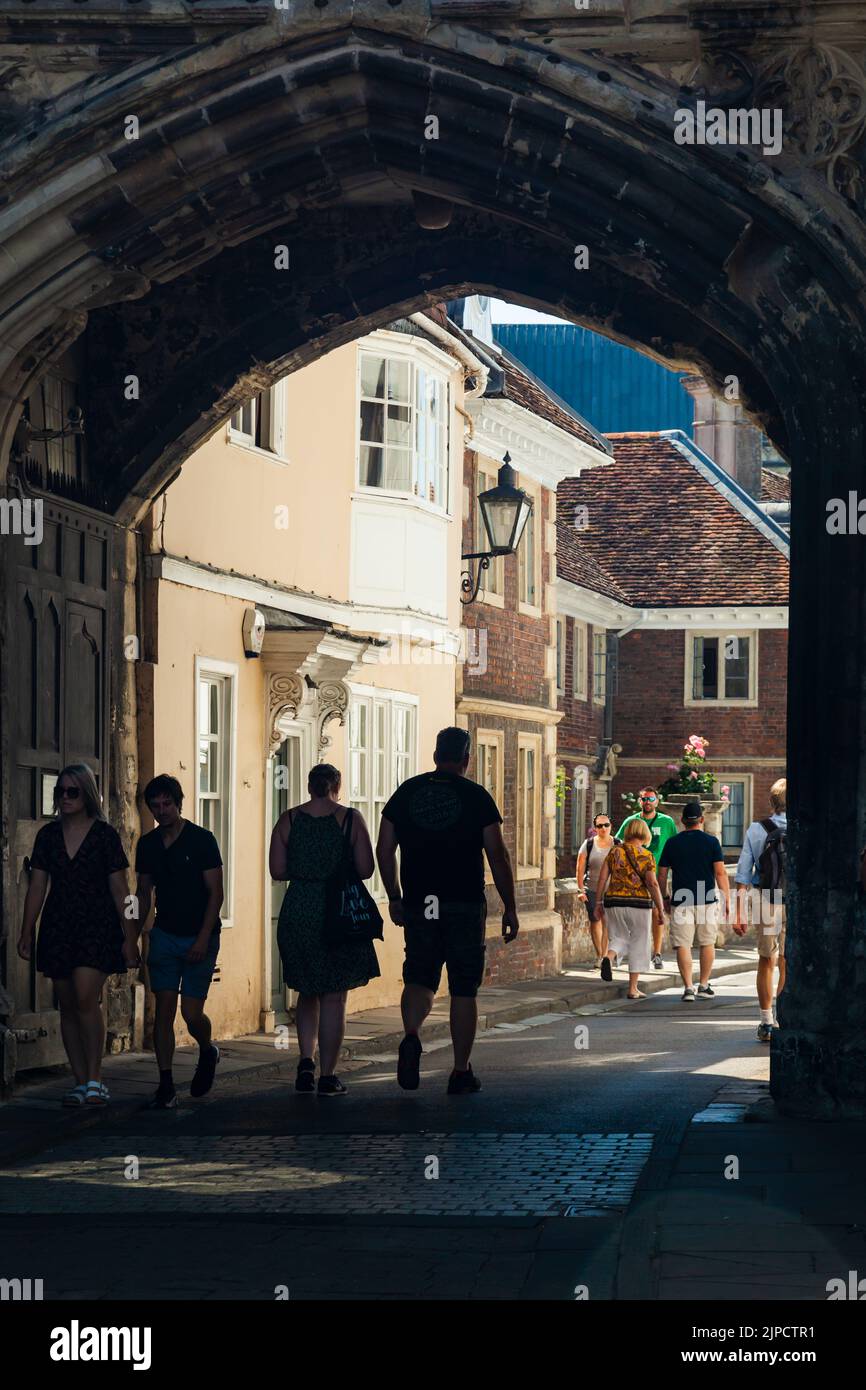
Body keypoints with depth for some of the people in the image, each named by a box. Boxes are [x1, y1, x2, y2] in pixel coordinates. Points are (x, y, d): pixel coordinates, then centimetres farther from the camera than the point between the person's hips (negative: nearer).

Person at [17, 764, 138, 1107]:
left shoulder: (105, 835, -2)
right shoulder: (48, 835, 8)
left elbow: (120, 891, -1)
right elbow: (36, 888, 10)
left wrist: (130, 937, -3)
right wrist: (26, 933, 6)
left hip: (97, 927, -4)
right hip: (58, 928, 4)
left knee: (85, 999, -18)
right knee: (67, 1007, 5)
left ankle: (95, 1080, -9)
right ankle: (80, 1083, 11)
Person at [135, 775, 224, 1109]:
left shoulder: (201, 840, -7)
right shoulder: (148, 844, 7)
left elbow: (215, 893, -8)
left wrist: (203, 939, -16)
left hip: (199, 939, -4)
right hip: (164, 935, 4)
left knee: (191, 1012, -6)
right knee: (164, 1008, -5)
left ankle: (207, 1052, 27)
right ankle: (165, 1086, -2)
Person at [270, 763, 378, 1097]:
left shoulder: (288, 819, 1)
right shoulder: (351, 819, -4)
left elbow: (277, 870, -2)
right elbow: (365, 870, -6)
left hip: (297, 912, 2)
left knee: (307, 993, 19)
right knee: (333, 997, 4)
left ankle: (306, 1061, 4)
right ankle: (327, 1076, 5)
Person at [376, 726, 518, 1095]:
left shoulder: (407, 792, 6)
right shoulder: (476, 796, -3)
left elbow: (384, 850, 6)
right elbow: (497, 856, -6)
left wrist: (395, 898, 16)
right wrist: (510, 908, 1)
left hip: (418, 905, 2)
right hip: (465, 905, -2)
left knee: (419, 978, 11)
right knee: (464, 989, 6)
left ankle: (411, 1036, -19)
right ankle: (461, 1072, 8)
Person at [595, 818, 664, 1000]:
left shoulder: (615, 851, 3)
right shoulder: (646, 856, -6)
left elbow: (602, 878, 2)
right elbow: (652, 884, -13)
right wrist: (660, 909, -7)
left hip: (614, 901, 3)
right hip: (639, 903, -3)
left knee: (619, 938, 17)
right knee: (638, 944, 9)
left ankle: (608, 958, -17)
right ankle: (633, 988, 8)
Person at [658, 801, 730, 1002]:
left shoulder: (672, 843, 3)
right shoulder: (711, 841, -1)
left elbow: (662, 875, 5)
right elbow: (720, 873, -5)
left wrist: (665, 897, 20)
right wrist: (727, 899, 1)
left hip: (681, 901, 0)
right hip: (707, 900, 0)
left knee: (683, 945, 0)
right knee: (707, 943, 13)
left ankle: (688, 987, -9)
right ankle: (704, 986, 16)